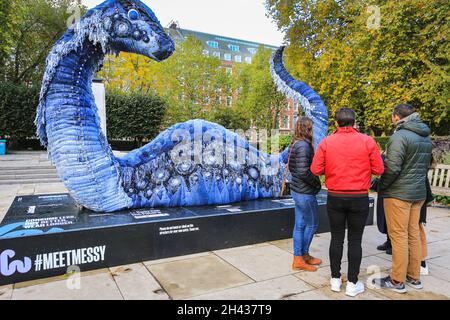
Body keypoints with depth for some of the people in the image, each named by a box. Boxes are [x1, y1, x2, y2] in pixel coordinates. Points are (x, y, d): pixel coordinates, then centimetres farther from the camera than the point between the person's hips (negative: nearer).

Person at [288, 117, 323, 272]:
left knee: (300, 225, 15)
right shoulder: (303, 145, -19)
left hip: (296, 189, 9)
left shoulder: (294, 144, 10)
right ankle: (304, 255, 21)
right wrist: (317, 183, -11)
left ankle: (298, 258, 26)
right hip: (305, 192, -9)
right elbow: (303, 171, -26)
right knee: (312, 224, 8)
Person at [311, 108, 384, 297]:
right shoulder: (367, 141, -6)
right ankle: (352, 284, 18)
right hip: (359, 198, -1)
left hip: (335, 197, 1)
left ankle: (335, 280, 25)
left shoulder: (326, 143, -5)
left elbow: (316, 170, -5)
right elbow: (379, 169, -5)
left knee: (337, 238, 13)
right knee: (355, 240, 9)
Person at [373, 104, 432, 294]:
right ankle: (414, 277, 24)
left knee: (399, 236, -1)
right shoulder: (426, 137, 13)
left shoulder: (400, 136, -15)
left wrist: (381, 186, -7)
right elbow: (426, 165, 18)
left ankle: (397, 281, 8)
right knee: (413, 234, 14)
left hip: (398, 193, -8)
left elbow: (392, 168, -22)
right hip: (419, 193, 9)